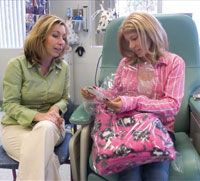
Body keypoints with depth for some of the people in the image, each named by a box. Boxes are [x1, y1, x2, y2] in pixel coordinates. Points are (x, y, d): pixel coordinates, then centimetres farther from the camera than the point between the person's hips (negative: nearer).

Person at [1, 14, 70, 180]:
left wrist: (56, 108, -14)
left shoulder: (63, 67, 3)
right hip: (17, 126, -3)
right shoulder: (17, 65, -9)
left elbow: (65, 98, 11)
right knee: (48, 160, -34)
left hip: (50, 126, 3)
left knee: (45, 128, -37)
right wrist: (38, 116, -26)